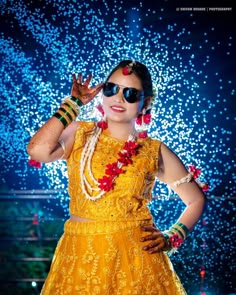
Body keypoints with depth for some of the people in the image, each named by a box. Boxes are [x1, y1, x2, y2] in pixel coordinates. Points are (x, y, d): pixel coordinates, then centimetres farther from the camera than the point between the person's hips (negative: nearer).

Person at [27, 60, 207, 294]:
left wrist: (172, 238, -3)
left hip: (135, 256, 0)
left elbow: (197, 199, 12)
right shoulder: (79, 135, 2)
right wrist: (73, 103, -7)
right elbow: (38, 150, -19)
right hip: (79, 256, 0)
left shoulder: (155, 152, 3)